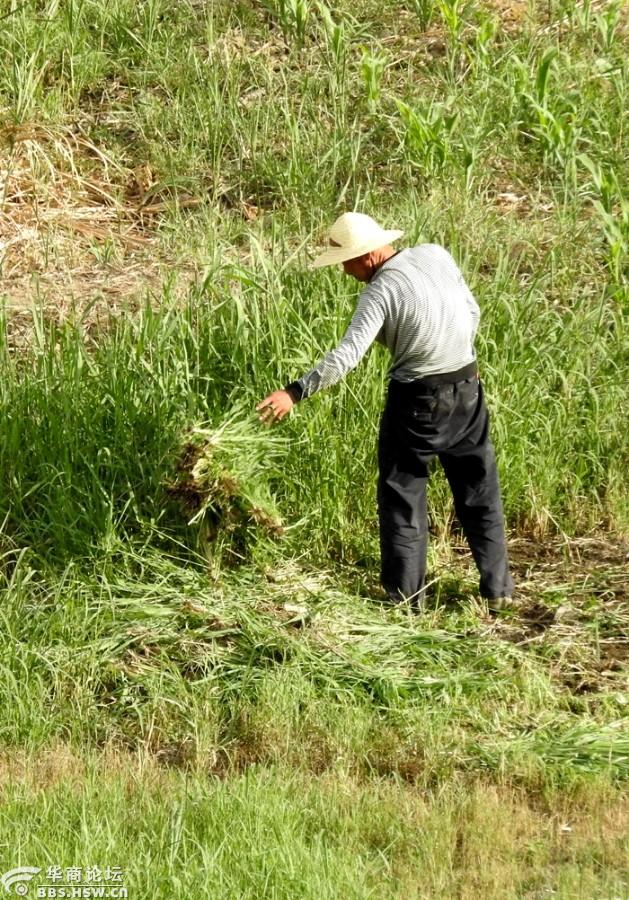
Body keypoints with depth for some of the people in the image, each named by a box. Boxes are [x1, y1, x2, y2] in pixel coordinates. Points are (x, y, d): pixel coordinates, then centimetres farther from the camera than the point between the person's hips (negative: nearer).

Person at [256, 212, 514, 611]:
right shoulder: (436, 255, -1)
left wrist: (294, 392, -28)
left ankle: (406, 596, 8)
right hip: (467, 387, 6)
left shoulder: (381, 291, -19)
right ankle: (498, 589, 18)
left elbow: (347, 355, -28)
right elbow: (472, 310, 10)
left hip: (417, 399, -6)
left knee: (402, 496, 7)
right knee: (480, 492, 14)